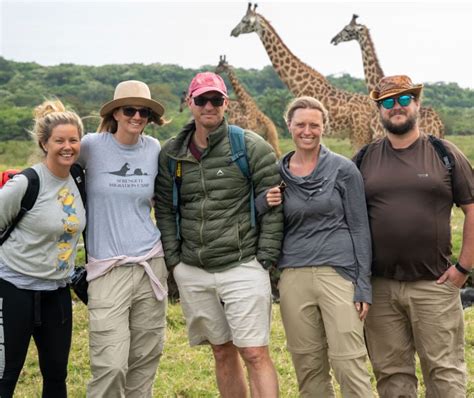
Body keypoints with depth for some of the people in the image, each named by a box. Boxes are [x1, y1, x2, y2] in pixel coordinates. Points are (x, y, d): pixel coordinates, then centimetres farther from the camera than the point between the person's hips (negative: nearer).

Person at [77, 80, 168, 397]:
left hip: (151, 264, 4)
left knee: (145, 359, 9)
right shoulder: (92, 146, -6)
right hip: (107, 268, -3)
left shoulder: (154, 149, 5)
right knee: (111, 365, -10)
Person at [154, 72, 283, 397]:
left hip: (242, 267, -4)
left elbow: (273, 207, -5)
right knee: (223, 352, 14)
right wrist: (173, 259, 3)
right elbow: (165, 209, 11)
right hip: (192, 273, 4)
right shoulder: (171, 154, 7)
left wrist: (265, 260, -8)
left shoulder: (252, 147, -5)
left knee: (255, 354, -5)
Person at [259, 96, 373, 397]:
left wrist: (364, 284, -6)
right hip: (294, 276, 3)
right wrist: (264, 204, -6)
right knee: (308, 366, 9)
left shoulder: (344, 169, 0)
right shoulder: (277, 173, 9)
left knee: (349, 362, -7)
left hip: (338, 273, -3)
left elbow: (359, 228, 0)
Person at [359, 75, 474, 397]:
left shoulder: (445, 154, 4)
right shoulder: (364, 159, 8)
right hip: (379, 287, 2)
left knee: (445, 370, 2)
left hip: (435, 285, -2)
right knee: (391, 371, 9)